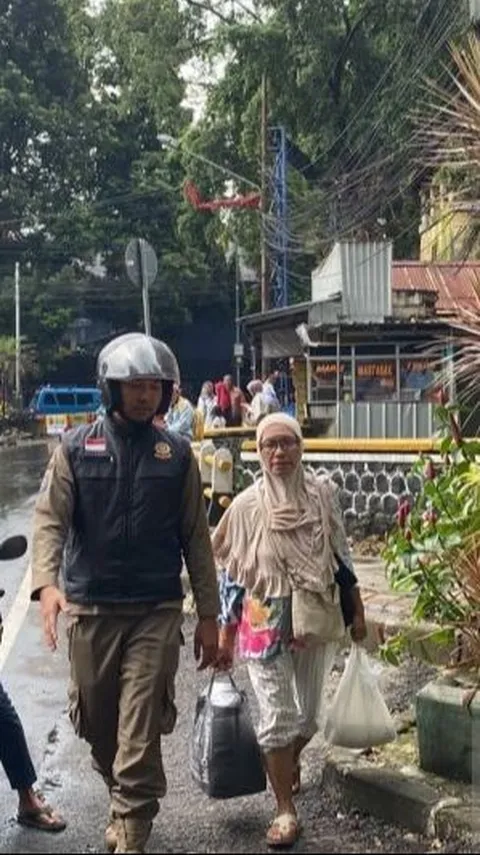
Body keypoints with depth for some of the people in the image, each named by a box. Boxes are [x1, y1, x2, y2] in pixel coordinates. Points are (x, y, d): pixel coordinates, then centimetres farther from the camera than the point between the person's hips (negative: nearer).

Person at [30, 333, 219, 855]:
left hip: (156, 610, -1)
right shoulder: (76, 448, 1)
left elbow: (196, 538, 6)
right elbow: (49, 519, -7)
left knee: (140, 733, -6)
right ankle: (123, 801, 41)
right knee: (97, 723, 15)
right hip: (89, 609, 1)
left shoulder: (177, 454, 4)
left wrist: (208, 615, 5)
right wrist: (46, 583, -26)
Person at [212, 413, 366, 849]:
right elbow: (231, 574, -2)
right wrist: (226, 637, 0)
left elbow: (341, 555, 7)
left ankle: (290, 760, 47)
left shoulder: (323, 493, -3)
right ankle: (286, 811, 16)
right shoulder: (246, 506, -8)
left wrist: (357, 610, 8)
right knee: (277, 717, 0)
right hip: (266, 625, -2)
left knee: (310, 712, 15)